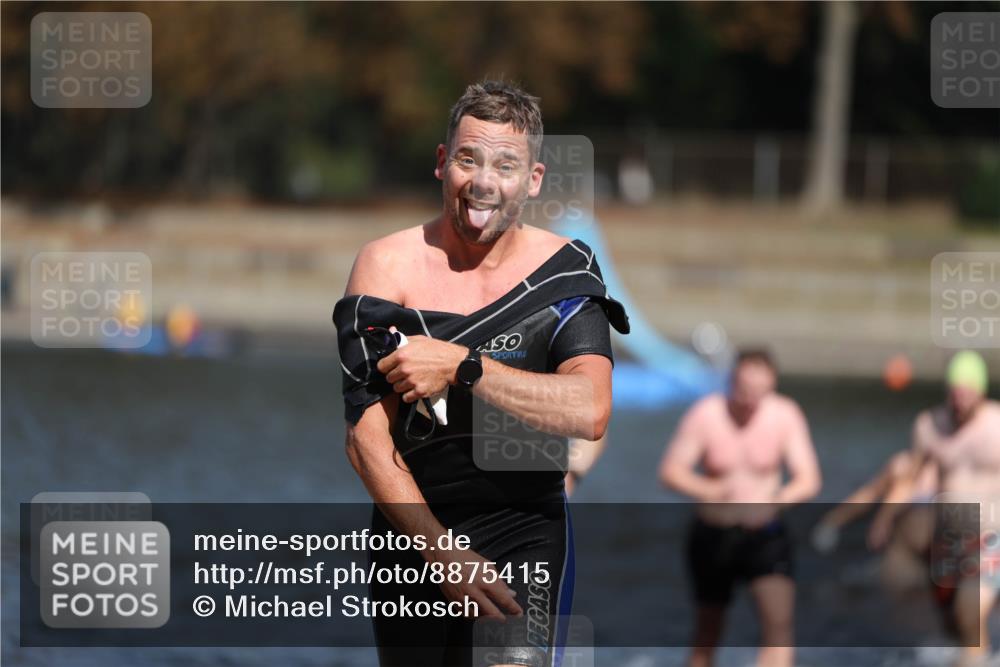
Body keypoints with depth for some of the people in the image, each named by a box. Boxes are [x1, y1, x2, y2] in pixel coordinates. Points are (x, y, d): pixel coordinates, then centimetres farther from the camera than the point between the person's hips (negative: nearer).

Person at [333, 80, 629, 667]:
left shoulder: (565, 269, -2)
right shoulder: (389, 266, -5)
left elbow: (590, 413, -18)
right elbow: (367, 441, -11)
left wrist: (460, 368, -23)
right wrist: (442, 553, -18)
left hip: (524, 530, -1)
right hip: (409, 529, 1)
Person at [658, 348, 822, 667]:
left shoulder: (785, 415, -10)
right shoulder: (705, 414, -12)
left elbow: (808, 480, -10)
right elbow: (671, 470, -11)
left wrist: (778, 499, -32)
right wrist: (707, 490, -32)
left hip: (765, 533, 0)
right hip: (713, 533, 0)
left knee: (779, 622, -19)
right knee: (708, 629, 13)